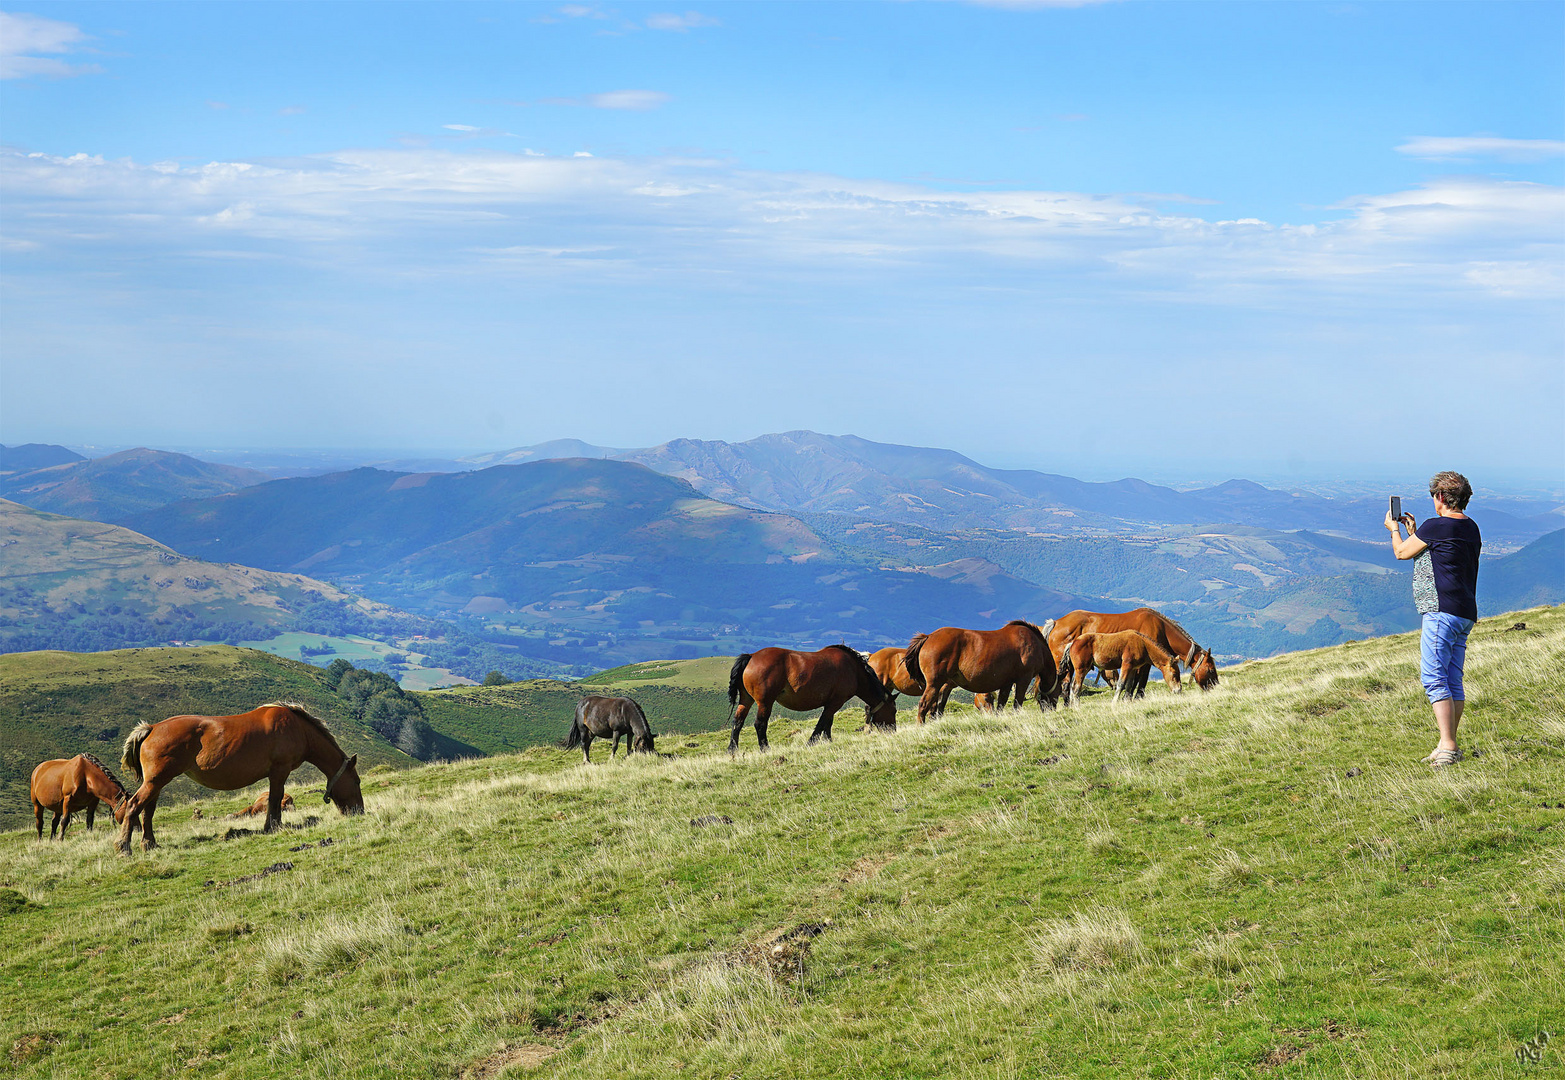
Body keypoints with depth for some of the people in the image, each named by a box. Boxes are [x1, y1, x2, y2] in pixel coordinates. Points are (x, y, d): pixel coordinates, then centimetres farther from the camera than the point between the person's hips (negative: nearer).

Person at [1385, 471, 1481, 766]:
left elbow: (1402, 552, 3)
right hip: (1465, 614, 9)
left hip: (1442, 612, -9)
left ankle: (1447, 747, -19)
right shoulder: (1470, 528, 16)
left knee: (1434, 678, -12)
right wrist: (1414, 531, 35)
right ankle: (1450, 747, 15)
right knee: (1453, 682, 12)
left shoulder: (1435, 527, -12)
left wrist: (1394, 530, 22)